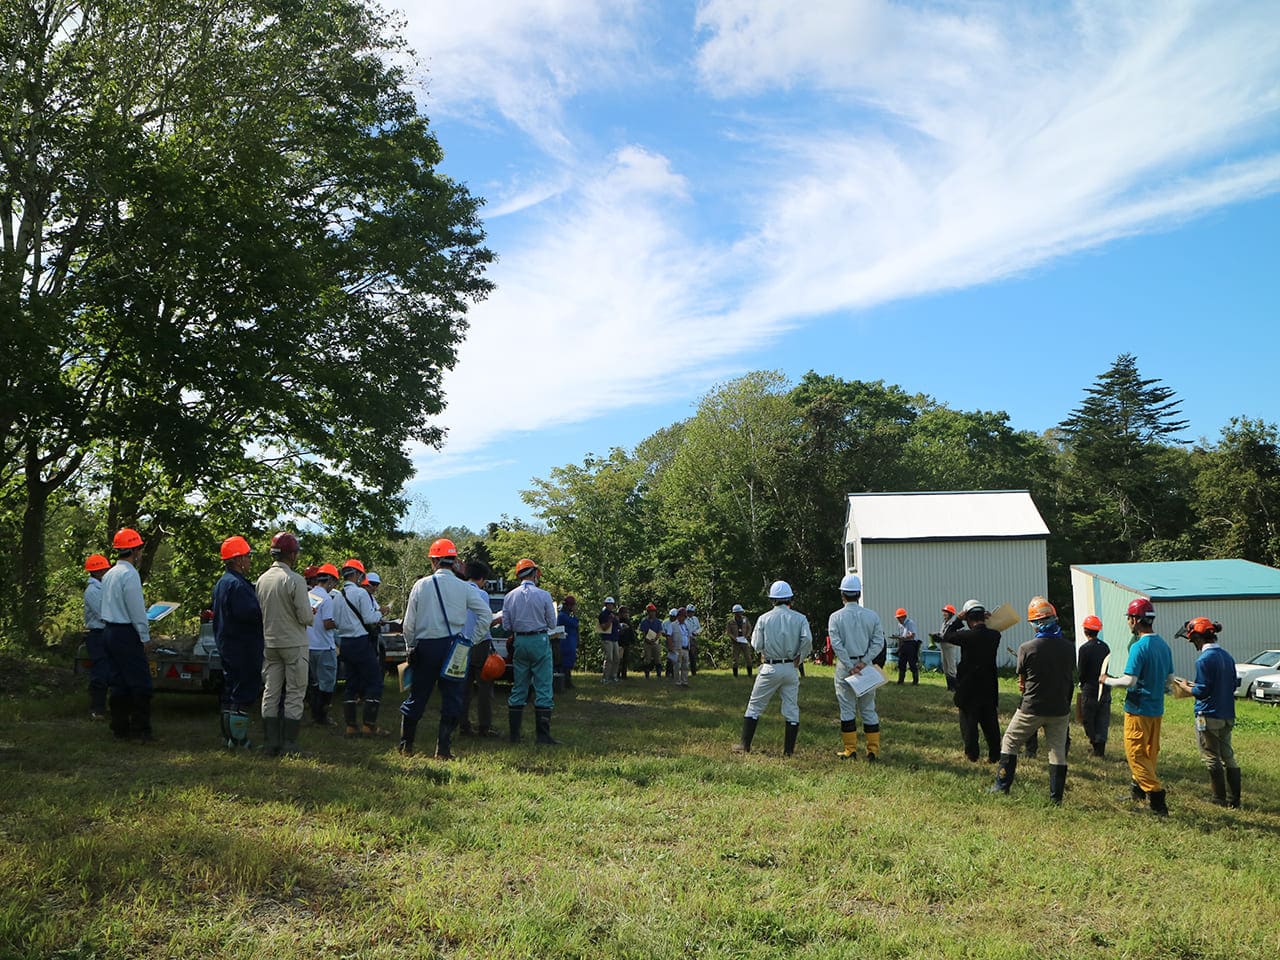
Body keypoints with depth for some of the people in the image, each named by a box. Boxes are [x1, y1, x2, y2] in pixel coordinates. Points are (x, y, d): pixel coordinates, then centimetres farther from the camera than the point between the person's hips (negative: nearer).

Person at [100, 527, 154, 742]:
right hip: (126, 633, -9)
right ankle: (141, 730, -5)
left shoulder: (109, 574, 14)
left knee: (118, 682, 11)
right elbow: (136, 609, -16)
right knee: (140, 683, -5)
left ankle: (120, 728, 14)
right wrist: (145, 637, -11)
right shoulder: (129, 574, -15)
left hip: (109, 631, 9)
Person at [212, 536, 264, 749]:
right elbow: (251, 613, -28)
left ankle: (228, 735, 24)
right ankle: (238, 738, -2)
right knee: (245, 692, -5)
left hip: (227, 645, 11)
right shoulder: (237, 584, -19)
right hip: (243, 648, -11)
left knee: (231, 690, 17)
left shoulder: (221, 583, 15)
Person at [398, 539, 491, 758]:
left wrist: (411, 647, 13)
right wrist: (472, 640, 3)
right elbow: (486, 615, -6)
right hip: (454, 647, -1)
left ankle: (406, 746, 22)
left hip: (425, 647, 1)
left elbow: (409, 623, 1)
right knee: (452, 699, 5)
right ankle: (443, 749, 4)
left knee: (417, 697, 12)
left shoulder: (421, 585, -1)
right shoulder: (464, 587, -2)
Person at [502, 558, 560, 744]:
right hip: (539, 641, -4)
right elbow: (552, 623, -1)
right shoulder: (543, 595, -8)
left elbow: (506, 624, 5)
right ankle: (543, 734, -3)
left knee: (518, 687, 11)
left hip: (519, 642, 4)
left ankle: (514, 733, 13)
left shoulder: (510, 596, 2)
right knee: (543, 687, -1)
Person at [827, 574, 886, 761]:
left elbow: (837, 644, -12)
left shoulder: (836, 617, -5)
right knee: (868, 708, 9)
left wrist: (850, 667, -11)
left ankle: (850, 750, 9)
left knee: (847, 709, 6)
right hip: (865, 665, 2)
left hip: (844, 666, -2)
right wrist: (863, 662, -10)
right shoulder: (872, 616, 1)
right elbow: (878, 642, -5)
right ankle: (873, 750, 10)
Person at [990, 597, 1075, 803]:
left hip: (1032, 708, -3)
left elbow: (1022, 681, -2)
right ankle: (1056, 797, 14)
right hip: (1060, 709, 3)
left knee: (1010, 742, 14)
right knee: (1058, 751, 11)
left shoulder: (1027, 648, -15)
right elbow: (1069, 678, 6)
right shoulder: (1068, 648, -5)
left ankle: (1002, 786, 15)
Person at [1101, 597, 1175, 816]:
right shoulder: (1164, 645, 6)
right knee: (1149, 752, 18)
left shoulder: (1139, 646, -20)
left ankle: (1157, 797, -7)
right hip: (1157, 709, 8)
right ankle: (1138, 790, 31)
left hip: (1138, 709, -8)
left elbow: (1129, 681, -24)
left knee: (1135, 753, -1)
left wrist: (1108, 680, -8)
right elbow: (1169, 679, 15)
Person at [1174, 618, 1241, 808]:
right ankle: (1233, 799, 20)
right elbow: (1233, 685, 15)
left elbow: (1202, 691, -19)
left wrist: (1186, 687, 0)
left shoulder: (1204, 659, -18)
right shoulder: (1227, 657, 7)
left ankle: (1220, 799, 9)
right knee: (1228, 757, 15)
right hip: (1227, 715, 8)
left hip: (1209, 716, -8)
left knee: (1212, 758, 3)